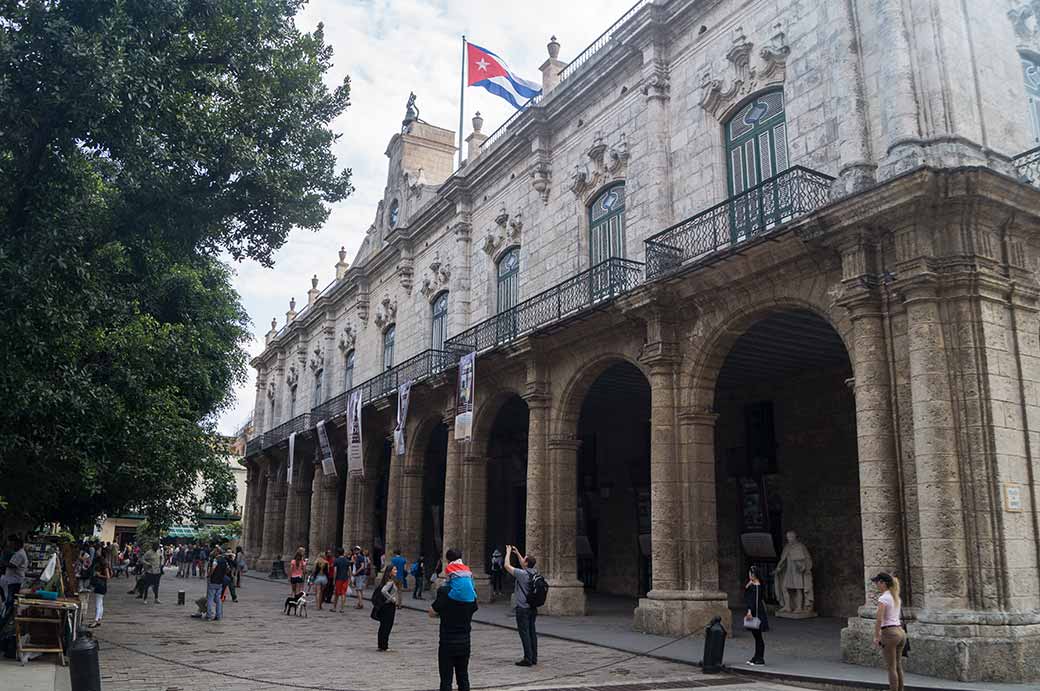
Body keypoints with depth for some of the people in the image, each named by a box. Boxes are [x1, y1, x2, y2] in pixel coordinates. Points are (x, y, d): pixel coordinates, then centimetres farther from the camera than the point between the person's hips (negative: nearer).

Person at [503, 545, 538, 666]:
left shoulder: (522, 573, -16)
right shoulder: (533, 573, 6)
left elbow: (507, 565, -10)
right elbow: (523, 565, 27)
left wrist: (508, 552, 2)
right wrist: (517, 553, 29)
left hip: (523, 609, -8)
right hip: (533, 608, 8)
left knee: (524, 633, -4)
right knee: (532, 632, 11)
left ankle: (528, 659, -4)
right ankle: (534, 658, 15)